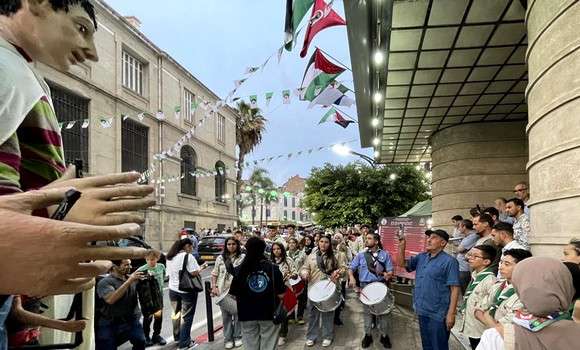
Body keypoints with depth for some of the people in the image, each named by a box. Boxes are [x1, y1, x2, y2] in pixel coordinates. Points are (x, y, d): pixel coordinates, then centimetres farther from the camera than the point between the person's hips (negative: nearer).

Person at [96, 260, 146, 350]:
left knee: (140, 342, -17)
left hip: (131, 320, 3)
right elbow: (110, 299, -25)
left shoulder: (133, 278, 8)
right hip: (109, 323, -3)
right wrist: (129, 281, -28)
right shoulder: (105, 282, -7)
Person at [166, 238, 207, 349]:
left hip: (173, 289, 7)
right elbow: (194, 273, -20)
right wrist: (202, 267, -2)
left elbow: (170, 273, 15)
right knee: (186, 316, 3)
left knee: (176, 314, 21)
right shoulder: (188, 256, -17)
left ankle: (177, 336, 36)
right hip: (187, 291, -7)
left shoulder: (170, 257, 7)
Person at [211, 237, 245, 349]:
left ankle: (238, 337, 22)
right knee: (226, 315, 9)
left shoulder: (242, 257, -2)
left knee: (238, 314, 6)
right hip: (223, 291, 2)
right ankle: (228, 339, 21)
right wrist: (214, 287, 1)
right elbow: (214, 274, 11)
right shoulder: (220, 258, 7)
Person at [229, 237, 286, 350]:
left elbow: (234, 295, -6)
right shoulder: (273, 268, -12)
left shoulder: (239, 270, -11)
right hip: (269, 313, -1)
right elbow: (281, 295, -12)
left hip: (247, 315, 1)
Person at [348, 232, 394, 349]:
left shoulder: (385, 254, 2)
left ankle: (384, 335, 24)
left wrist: (388, 275, -23)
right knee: (367, 311, 10)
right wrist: (351, 277, -17)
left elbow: (390, 270, -1)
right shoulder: (361, 255, 3)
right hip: (365, 286, 1)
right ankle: (368, 335, 26)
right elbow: (351, 268, 2)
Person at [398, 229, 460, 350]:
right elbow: (403, 264, 12)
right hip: (422, 311, 6)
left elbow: (454, 288, -16)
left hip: (438, 314, -6)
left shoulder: (449, 261, -14)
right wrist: (401, 246, -4)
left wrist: (451, 314, -20)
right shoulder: (421, 257, 7)